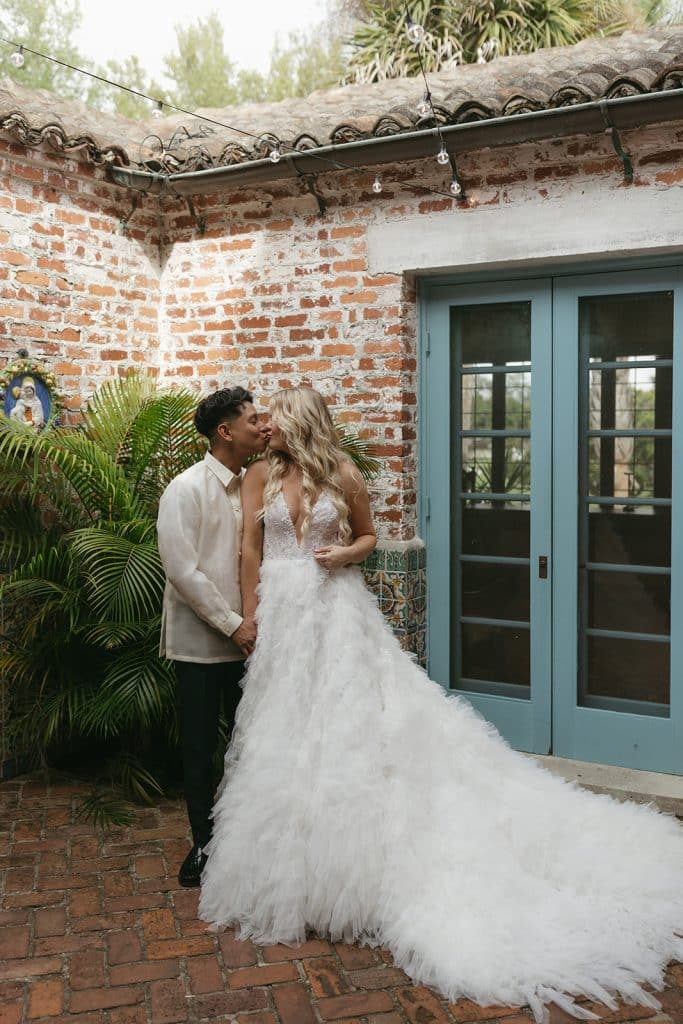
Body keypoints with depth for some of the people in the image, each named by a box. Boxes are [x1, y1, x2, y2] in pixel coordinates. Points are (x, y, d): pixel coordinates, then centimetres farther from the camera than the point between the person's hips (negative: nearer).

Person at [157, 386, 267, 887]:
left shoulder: (252, 487, 5)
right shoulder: (186, 490, -12)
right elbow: (181, 569, -17)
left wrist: (256, 619, -4)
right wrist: (232, 624, -15)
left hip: (247, 637, 5)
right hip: (202, 641, -5)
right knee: (201, 747, 8)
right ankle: (204, 842, 25)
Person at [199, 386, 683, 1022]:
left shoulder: (341, 475, 0)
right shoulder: (261, 475, 3)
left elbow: (367, 534, 12)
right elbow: (250, 549, 1)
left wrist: (347, 553, -10)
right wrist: (250, 615, -3)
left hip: (336, 611, -2)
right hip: (282, 613, 2)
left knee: (345, 717, 1)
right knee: (285, 729, 8)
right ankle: (294, 861, 26)